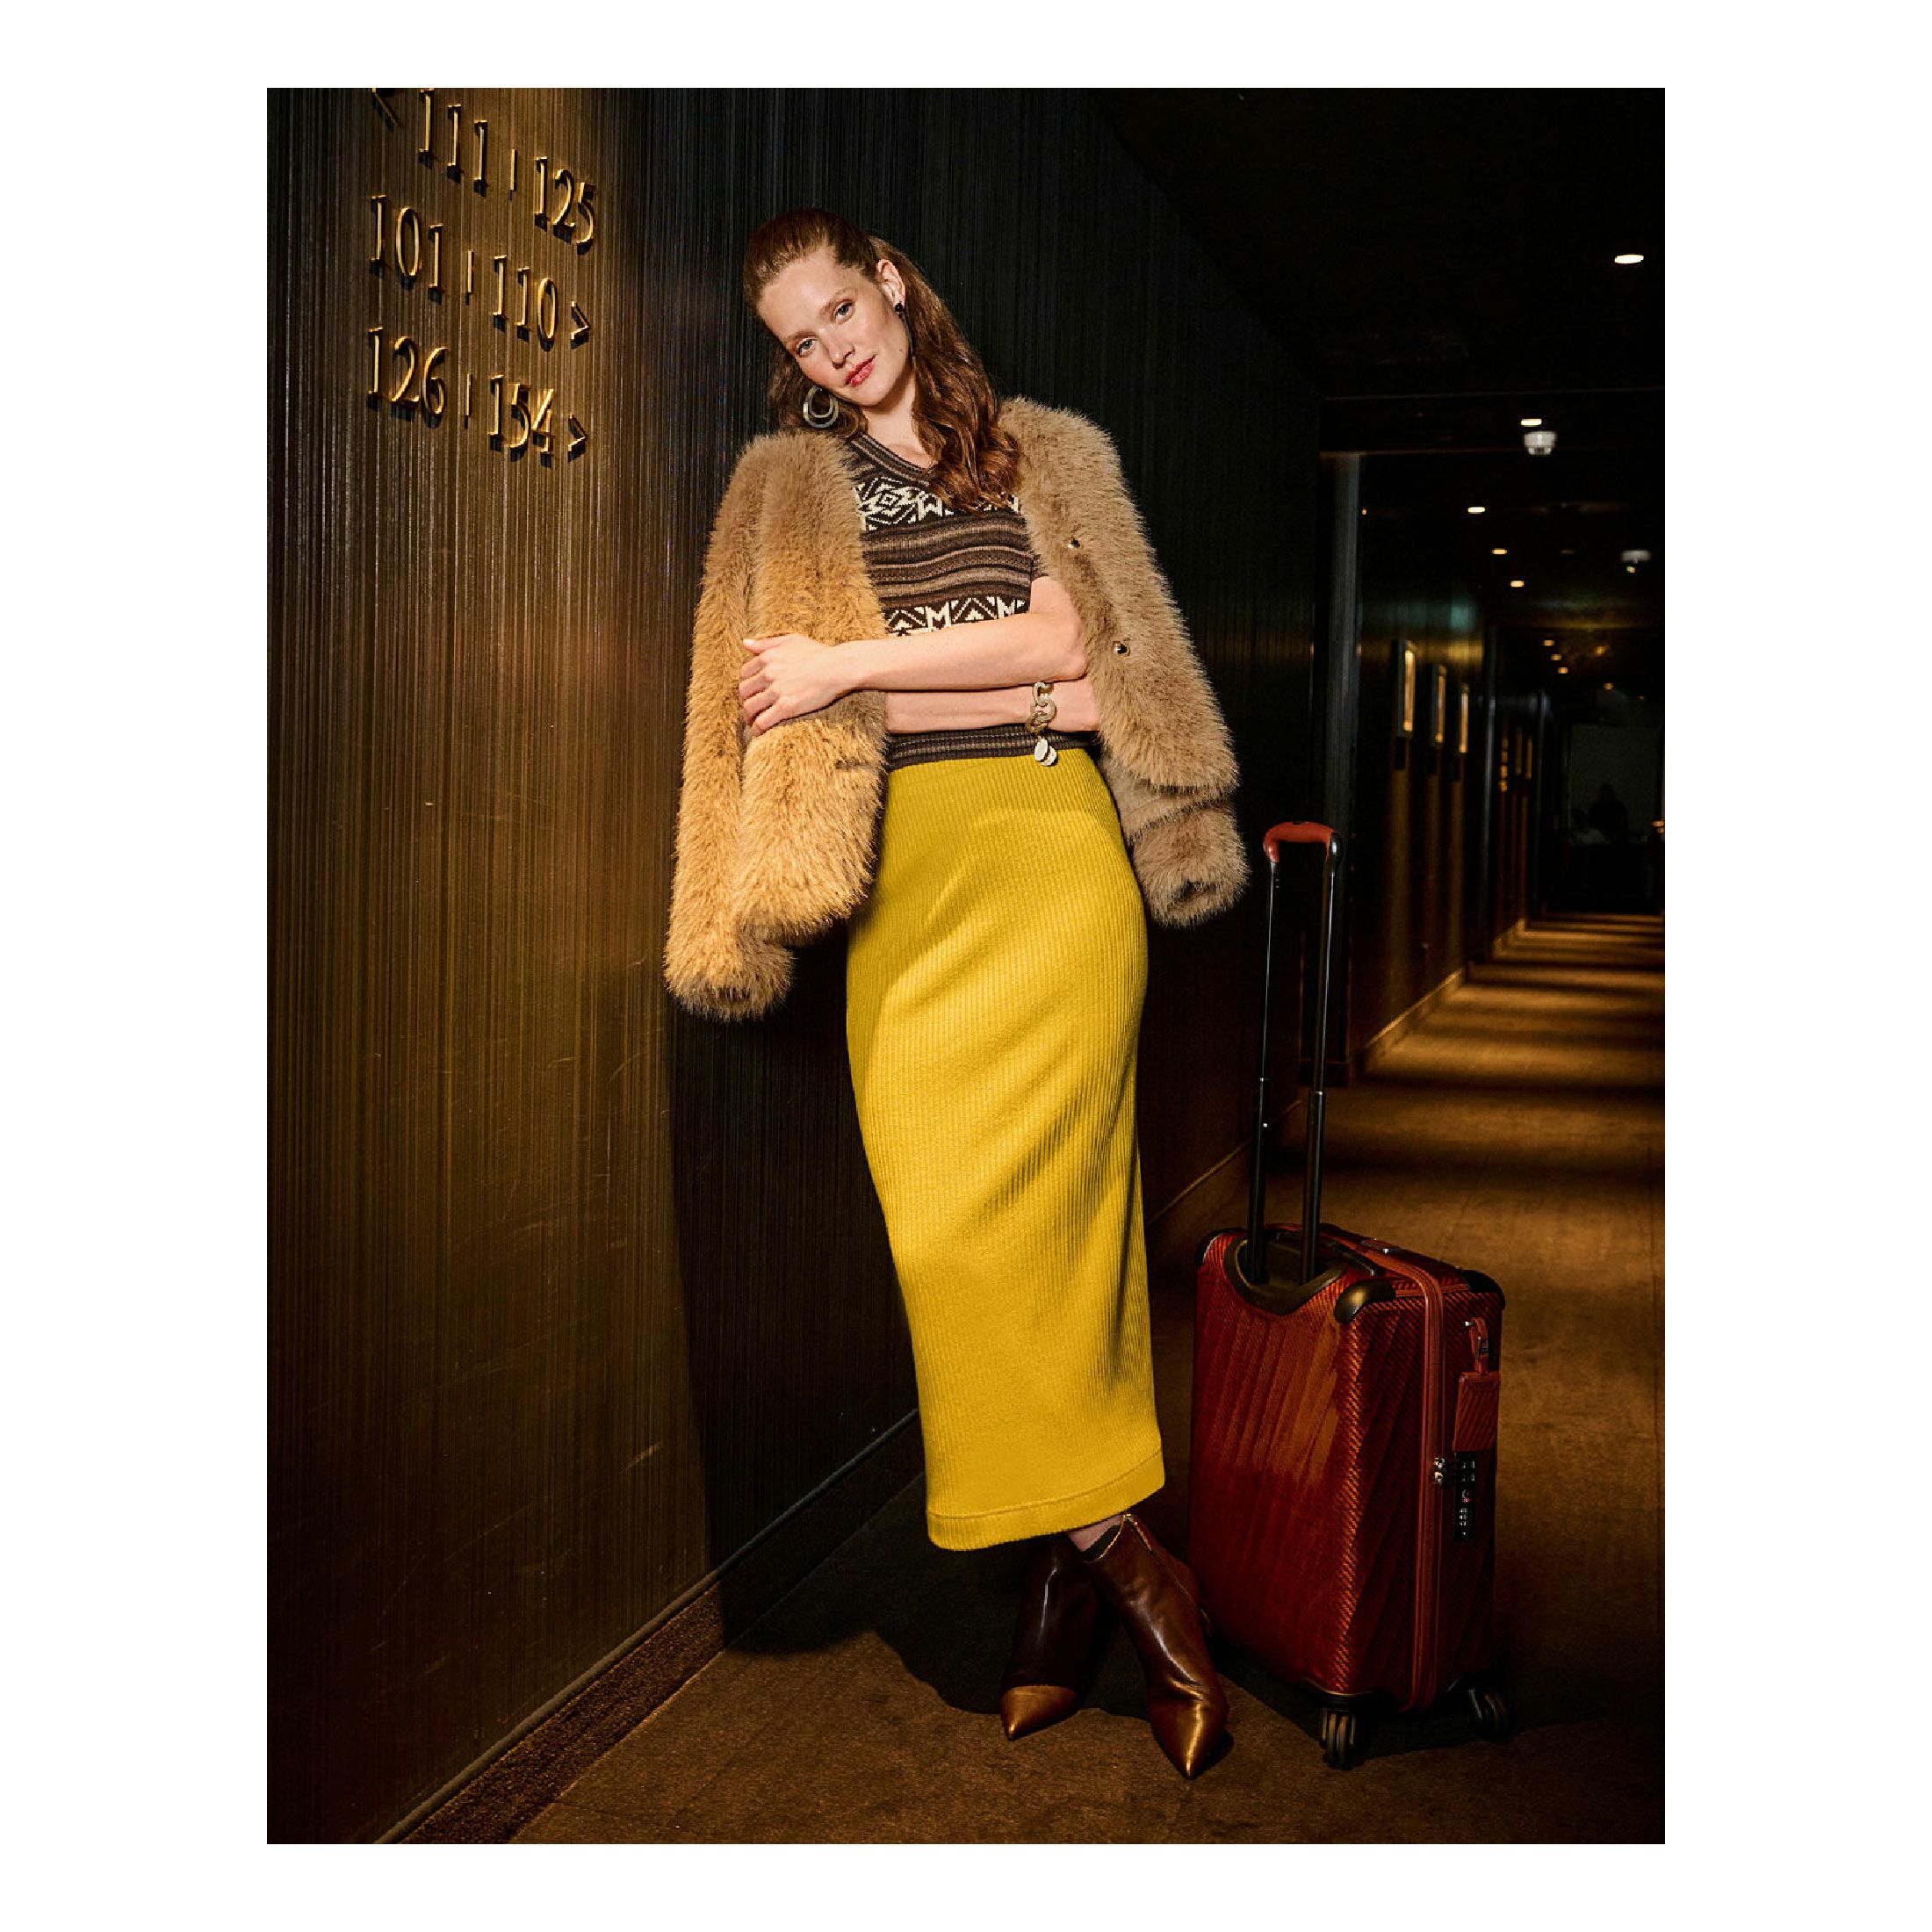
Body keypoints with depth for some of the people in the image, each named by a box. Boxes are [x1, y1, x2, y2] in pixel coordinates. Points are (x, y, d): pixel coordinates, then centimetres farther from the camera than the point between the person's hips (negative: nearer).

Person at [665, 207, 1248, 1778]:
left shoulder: (1051, 458, 16)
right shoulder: (783, 488, 15)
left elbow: (1066, 637, 2)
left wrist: (853, 666, -3)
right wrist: (1026, 693, -3)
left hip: (1051, 848, -1)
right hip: (896, 868, 2)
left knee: (974, 1216, -15)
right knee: (941, 1216, -7)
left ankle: (1080, 1555, 0)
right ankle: (1131, 1578, 4)